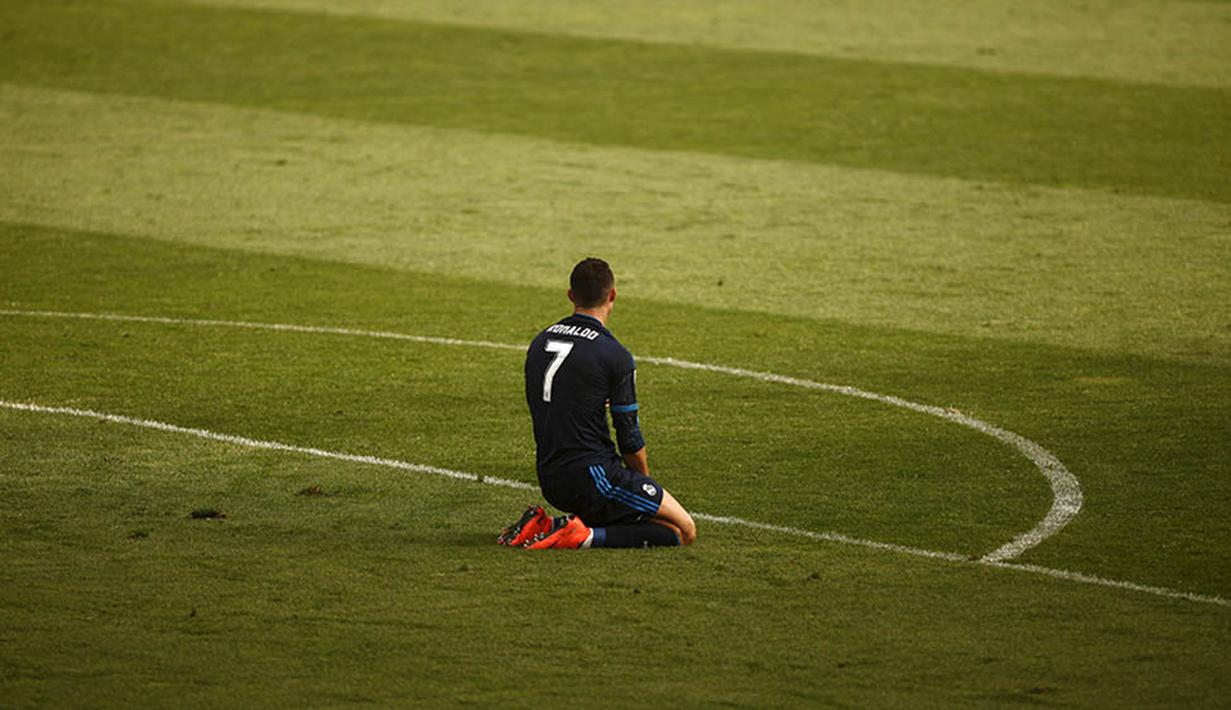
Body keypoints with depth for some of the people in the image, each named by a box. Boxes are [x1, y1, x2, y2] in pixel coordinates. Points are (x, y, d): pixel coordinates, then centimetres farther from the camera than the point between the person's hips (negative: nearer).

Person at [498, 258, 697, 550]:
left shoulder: (539, 343, 10)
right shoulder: (615, 356, -11)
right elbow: (630, 439, -7)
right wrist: (644, 482, 12)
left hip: (549, 480, 8)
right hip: (592, 477, -8)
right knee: (683, 531, -1)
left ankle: (546, 526, 6)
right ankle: (589, 536, -15)